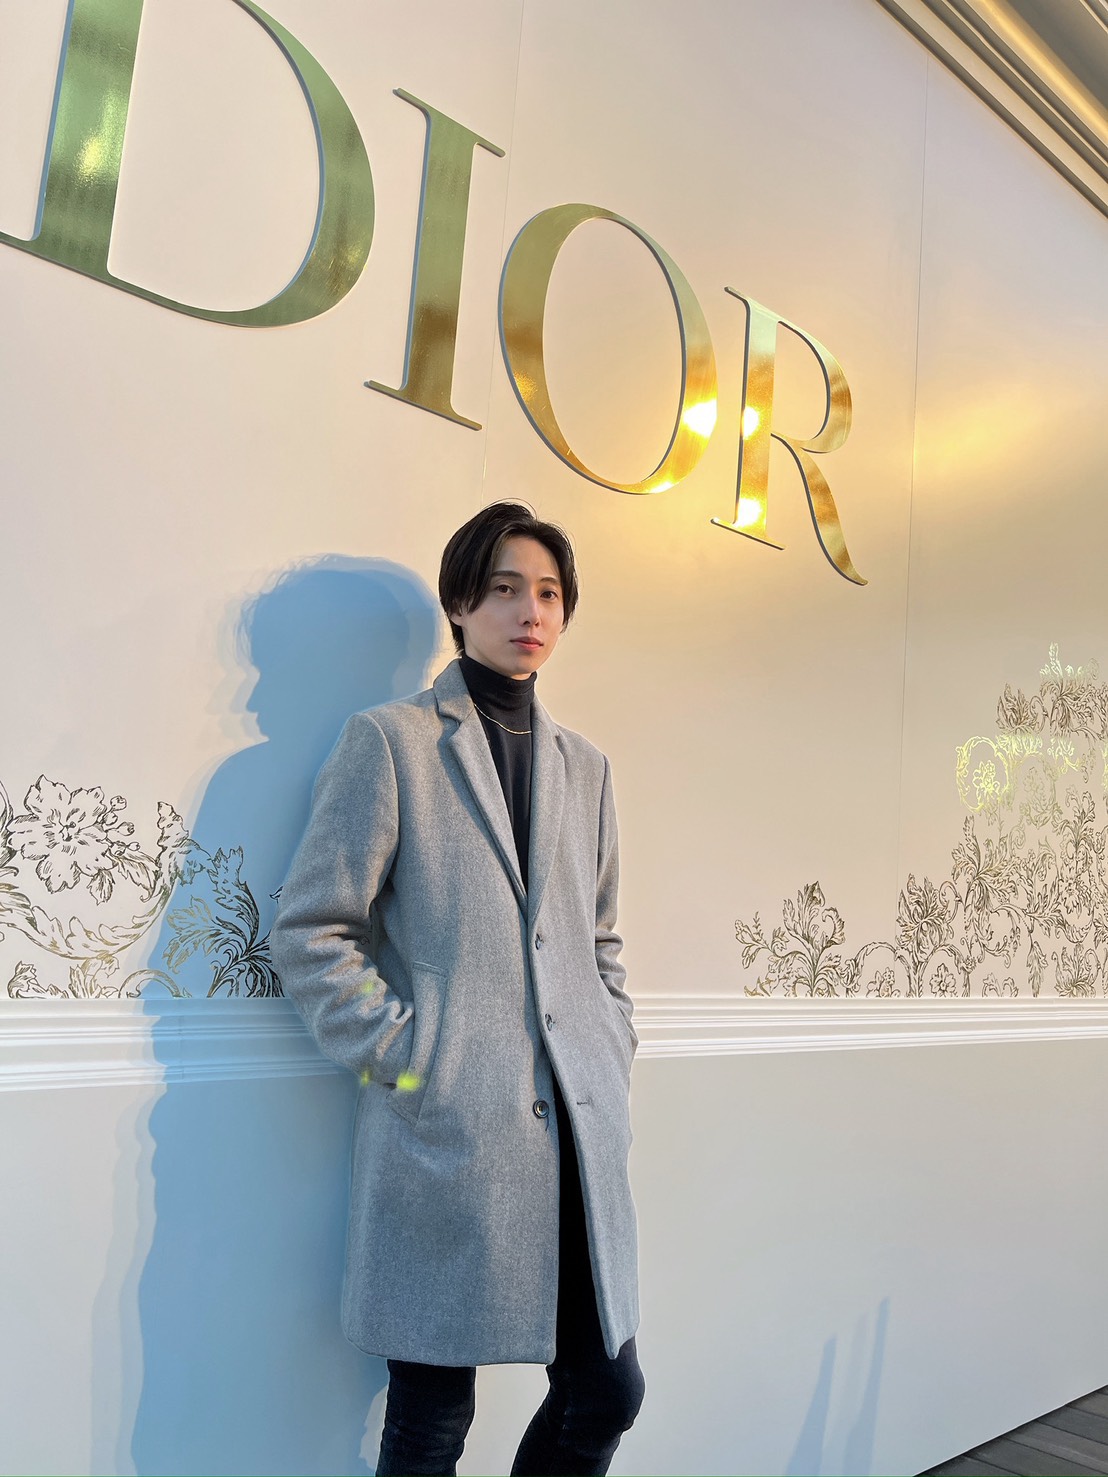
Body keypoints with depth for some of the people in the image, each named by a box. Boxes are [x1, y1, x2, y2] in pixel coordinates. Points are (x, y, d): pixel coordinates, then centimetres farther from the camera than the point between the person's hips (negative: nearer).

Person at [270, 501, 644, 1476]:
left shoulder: (584, 765, 14)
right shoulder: (390, 742, -3)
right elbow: (310, 933, -5)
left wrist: (615, 1051, 10)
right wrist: (403, 1058, -10)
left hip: (580, 1135, 5)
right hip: (444, 1137, -5)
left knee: (607, 1395, 12)